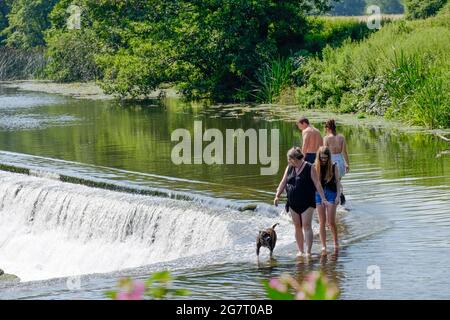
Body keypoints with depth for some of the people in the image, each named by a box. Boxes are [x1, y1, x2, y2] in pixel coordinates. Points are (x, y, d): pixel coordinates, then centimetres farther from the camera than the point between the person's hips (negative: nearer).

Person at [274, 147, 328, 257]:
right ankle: (300, 250, 15)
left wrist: (323, 198, -13)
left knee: (306, 226, -10)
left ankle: (308, 251, -12)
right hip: (293, 203, 5)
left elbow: (317, 184, -8)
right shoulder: (289, 168, 8)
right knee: (297, 226, 7)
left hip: (307, 203, -5)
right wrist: (277, 196, 0)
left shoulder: (309, 168, -7)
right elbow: (283, 183, 10)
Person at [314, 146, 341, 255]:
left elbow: (337, 181, 4)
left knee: (331, 222, -6)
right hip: (319, 194, 1)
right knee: (322, 222, 2)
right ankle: (323, 247, 7)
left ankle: (336, 243, 15)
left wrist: (338, 195, -4)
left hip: (331, 194, -1)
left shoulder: (333, 166, 0)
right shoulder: (315, 167, 1)